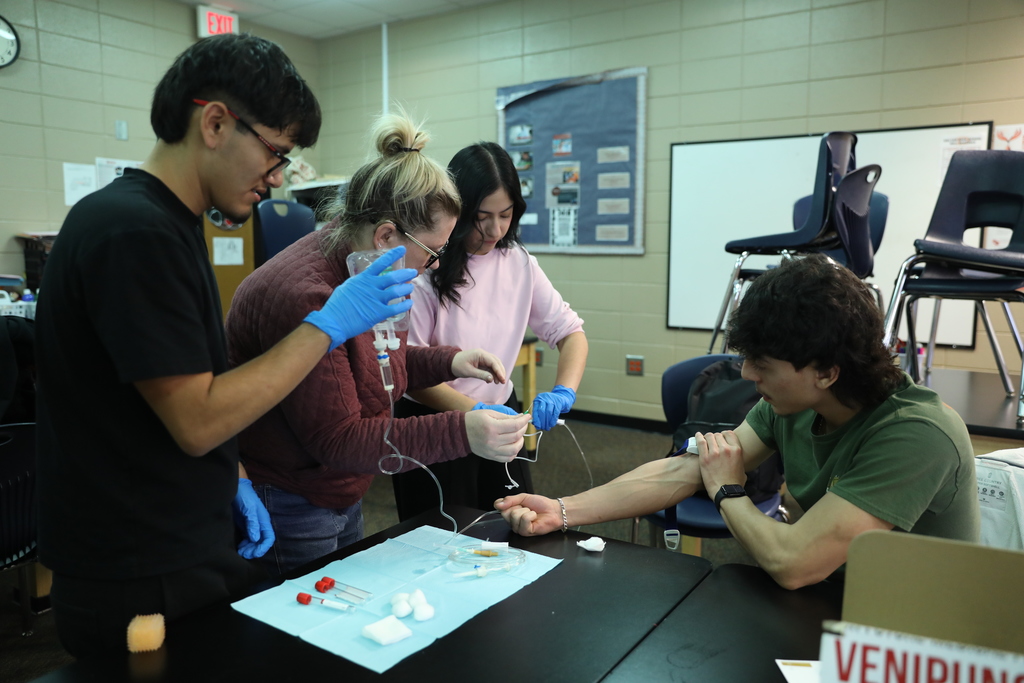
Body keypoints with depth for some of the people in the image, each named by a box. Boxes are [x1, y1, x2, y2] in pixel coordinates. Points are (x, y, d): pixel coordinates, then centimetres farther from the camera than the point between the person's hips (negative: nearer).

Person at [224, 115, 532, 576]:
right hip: (286, 505, -9)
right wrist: (459, 433, -34)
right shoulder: (304, 297, -30)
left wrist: (449, 362, -1)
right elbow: (337, 440, -28)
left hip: (340, 496, 9)